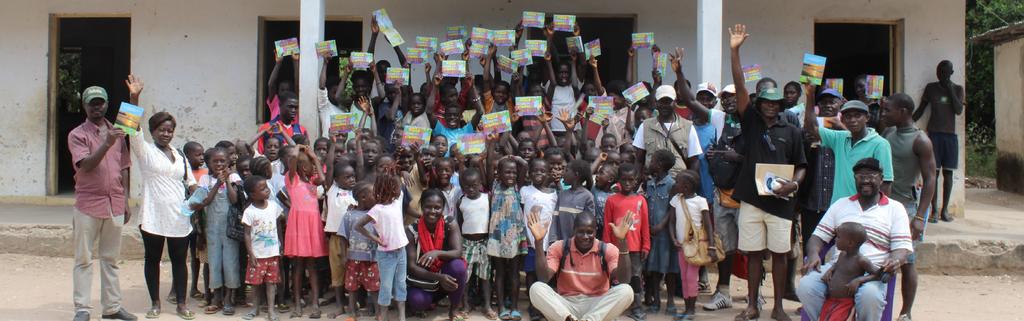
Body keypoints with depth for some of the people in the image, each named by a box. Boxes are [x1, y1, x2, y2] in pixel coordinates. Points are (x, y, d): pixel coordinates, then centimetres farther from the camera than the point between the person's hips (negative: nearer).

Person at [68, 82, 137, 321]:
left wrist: (126, 201, 10)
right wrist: (106, 144, -30)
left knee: (111, 259, 10)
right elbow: (86, 165, -17)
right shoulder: (77, 135, -2)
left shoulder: (117, 133, 12)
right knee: (84, 259, 2)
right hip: (88, 205, -4)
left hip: (115, 205, 4)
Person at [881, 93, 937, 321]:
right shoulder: (888, 133, 10)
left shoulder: (920, 141, -10)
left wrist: (920, 217, -19)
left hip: (905, 206, -6)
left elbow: (929, 180, -13)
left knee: (906, 262, 2)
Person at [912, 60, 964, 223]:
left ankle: (945, 209, 8)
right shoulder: (930, 88, 6)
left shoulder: (958, 89, 8)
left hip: (950, 134, 1)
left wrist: (950, 89, -8)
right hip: (933, 133, -1)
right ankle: (934, 210, -5)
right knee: (933, 171, -6)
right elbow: (920, 110, 8)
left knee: (948, 172, 1)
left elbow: (959, 110, -5)